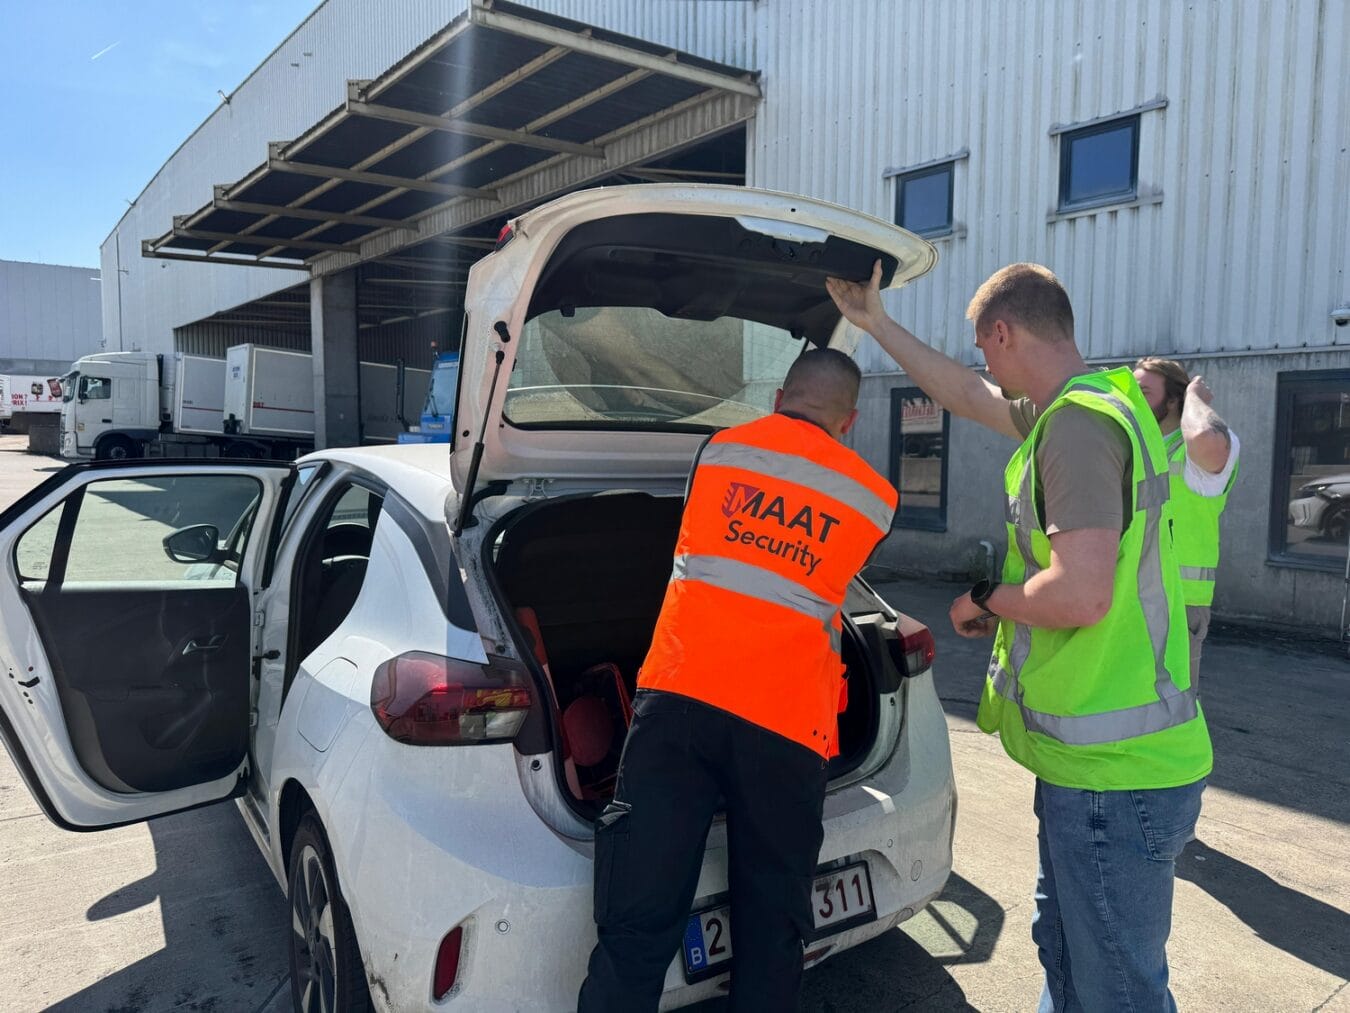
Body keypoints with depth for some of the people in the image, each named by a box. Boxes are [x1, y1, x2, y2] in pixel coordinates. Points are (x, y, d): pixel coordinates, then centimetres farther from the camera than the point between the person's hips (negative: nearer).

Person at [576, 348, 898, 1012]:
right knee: (772, 931, 16)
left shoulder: (718, 449, 13)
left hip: (678, 694, 0)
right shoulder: (876, 500, 12)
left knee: (637, 924, 2)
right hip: (785, 721, 0)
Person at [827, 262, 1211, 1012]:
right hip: (1094, 758, 10)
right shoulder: (1091, 402, 11)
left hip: (1116, 775, -10)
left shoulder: (1078, 421, -20)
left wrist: (984, 600, -10)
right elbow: (965, 396, 25)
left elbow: (1080, 594, -29)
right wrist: (875, 323, 29)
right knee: (1065, 953, 26)